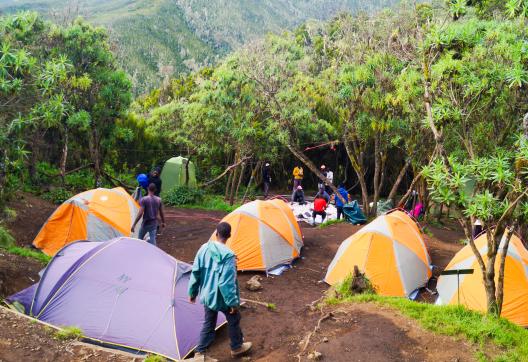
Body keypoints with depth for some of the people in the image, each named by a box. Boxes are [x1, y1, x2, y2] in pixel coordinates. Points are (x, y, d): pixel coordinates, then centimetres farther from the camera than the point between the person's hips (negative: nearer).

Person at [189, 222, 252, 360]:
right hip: (222, 298, -5)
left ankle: (199, 353, 27)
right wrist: (233, 302, -16)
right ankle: (237, 347, 38)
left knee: (208, 323, 21)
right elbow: (227, 282, -26)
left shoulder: (204, 248, -8)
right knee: (233, 320, 20)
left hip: (208, 295, 5)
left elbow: (195, 272, 0)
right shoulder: (228, 255, -27)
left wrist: (192, 292, 12)